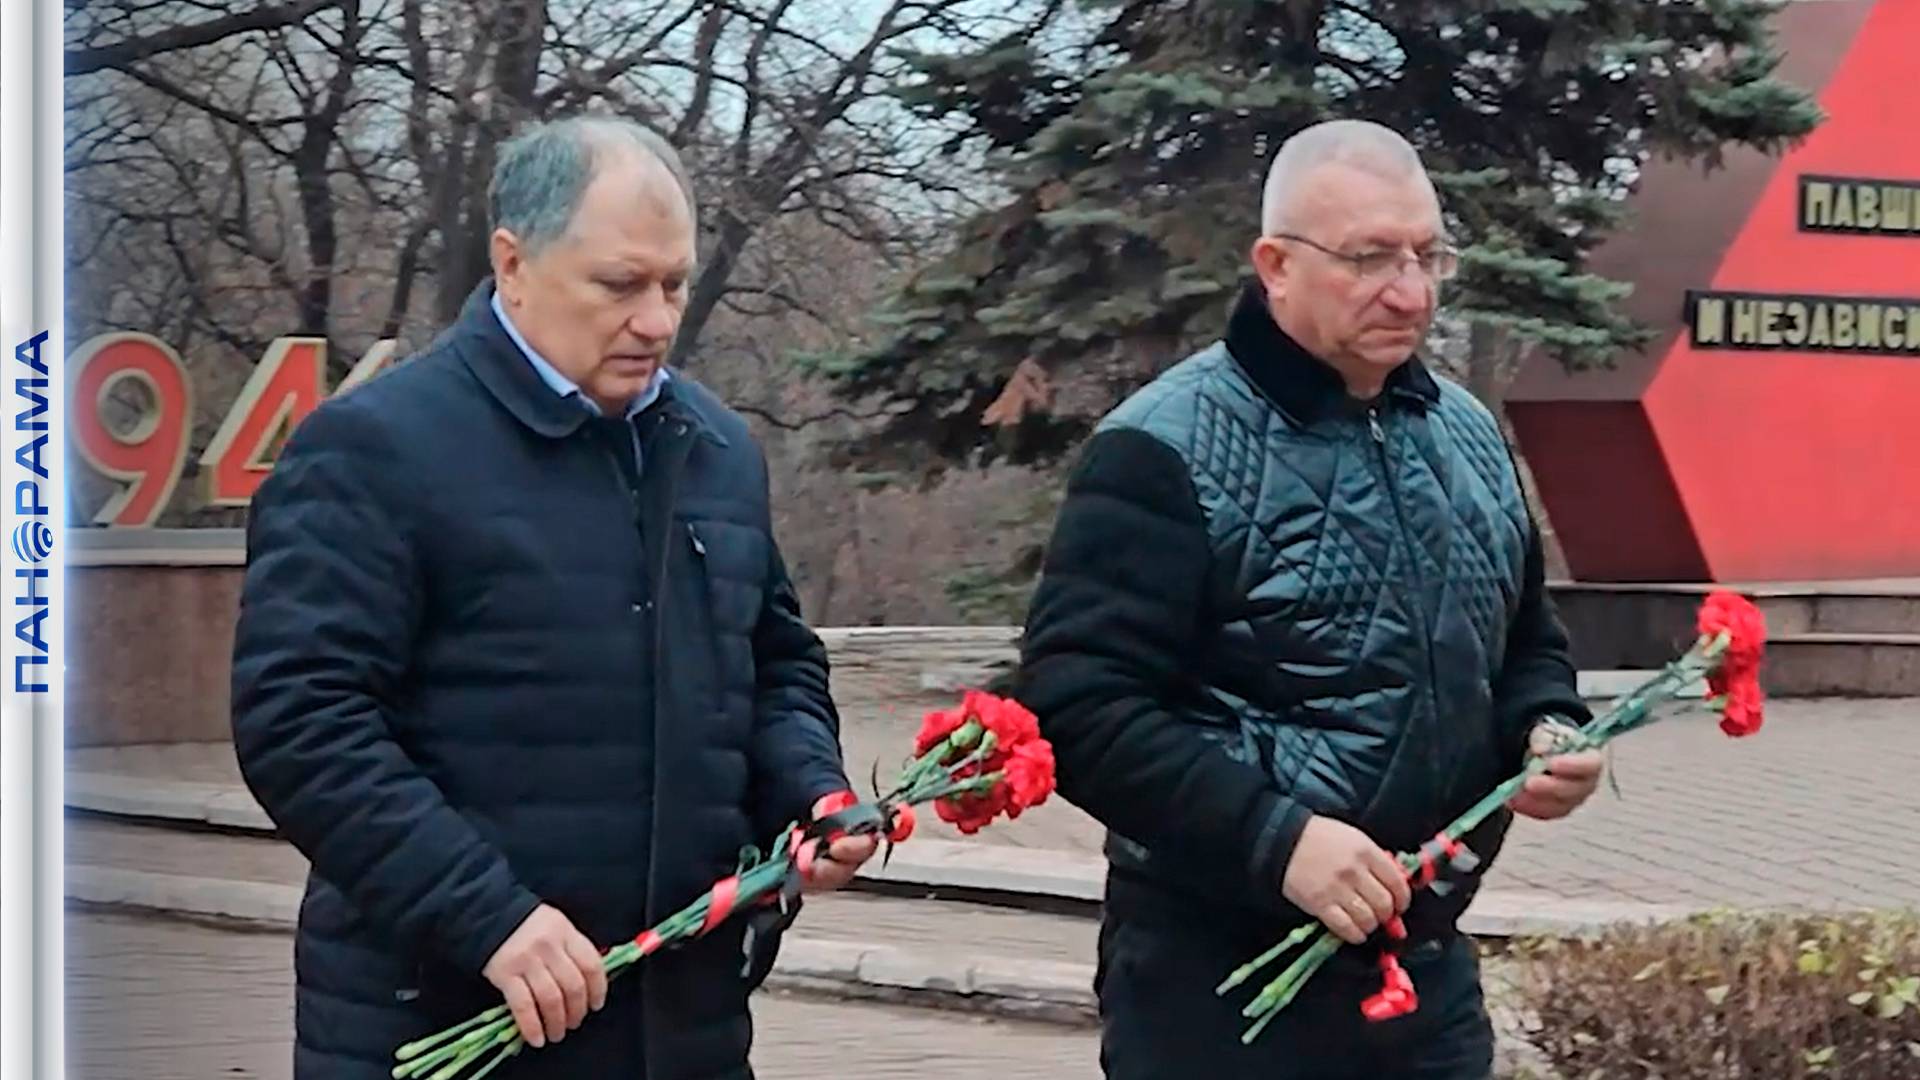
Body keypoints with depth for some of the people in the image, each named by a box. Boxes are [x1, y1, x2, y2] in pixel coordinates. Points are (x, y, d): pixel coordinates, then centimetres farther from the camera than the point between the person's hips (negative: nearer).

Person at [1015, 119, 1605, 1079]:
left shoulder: (1469, 438, 12)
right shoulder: (1168, 453, -12)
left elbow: (1525, 645, 25)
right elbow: (1079, 706, -18)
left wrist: (1546, 731, 2)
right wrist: (1274, 839, -26)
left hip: (1427, 970, 7)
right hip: (1220, 987, -7)